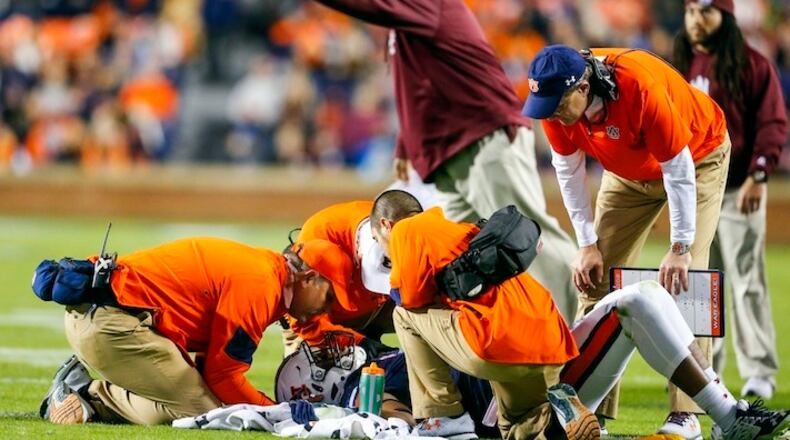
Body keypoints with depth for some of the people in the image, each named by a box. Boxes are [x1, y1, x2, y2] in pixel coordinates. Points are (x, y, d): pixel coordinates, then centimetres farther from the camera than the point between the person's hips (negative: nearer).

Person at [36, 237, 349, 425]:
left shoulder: (259, 265, 18)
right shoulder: (260, 285, -12)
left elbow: (211, 364, 18)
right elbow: (224, 375, -10)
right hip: (110, 321, -10)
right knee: (204, 410, -11)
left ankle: (85, 392, 6)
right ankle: (93, 394, -6)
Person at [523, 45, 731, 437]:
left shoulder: (641, 86, -40)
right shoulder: (554, 100, -24)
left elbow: (678, 170, -32)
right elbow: (568, 171, -9)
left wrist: (680, 249, -27)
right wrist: (587, 244, -11)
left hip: (698, 158, -6)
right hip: (629, 171, 6)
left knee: (685, 278, -17)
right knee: (597, 275, -4)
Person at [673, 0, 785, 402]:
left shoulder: (752, 64, -3)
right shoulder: (680, 66, 13)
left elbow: (773, 122, -7)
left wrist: (758, 176, -16)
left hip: (737, 189, -5)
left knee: (747, 280, -6)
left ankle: (759, 372, -2)